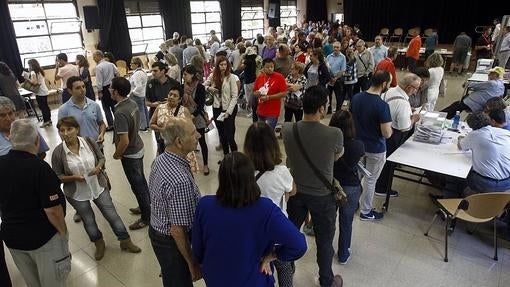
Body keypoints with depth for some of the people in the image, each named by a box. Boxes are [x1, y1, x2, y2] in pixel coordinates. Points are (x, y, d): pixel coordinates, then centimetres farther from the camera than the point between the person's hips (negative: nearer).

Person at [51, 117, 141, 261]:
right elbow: (57, 177, -6)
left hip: (99, 187, 1)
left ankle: (126, 242, 28)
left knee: (112, 215, 9)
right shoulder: (58, 152, -16)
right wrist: (73, 177, -23)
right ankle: (99, 244, 43)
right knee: (89, 221, 17)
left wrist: (98, 167, -19)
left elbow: (101, 157, 2)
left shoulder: (89, 142, -13)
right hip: (77, 194, 0)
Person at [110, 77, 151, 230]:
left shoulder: (120, 113, -29)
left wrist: (117, 154, -12)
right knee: (141, 181, 23)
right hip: (138, 148, 9)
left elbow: (124, 141, -29)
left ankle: (147, 217, 22)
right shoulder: (132, 103, -3)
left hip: (130, 154, -9)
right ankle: (146, 206, 42)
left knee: (137, 185, 6)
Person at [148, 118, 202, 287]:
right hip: (171, 242, -7)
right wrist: (192, 263, -15)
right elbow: (177, 231, -29)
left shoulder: (160, 160, -7)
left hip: (156, 230, 7)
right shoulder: (180, 181, -36)